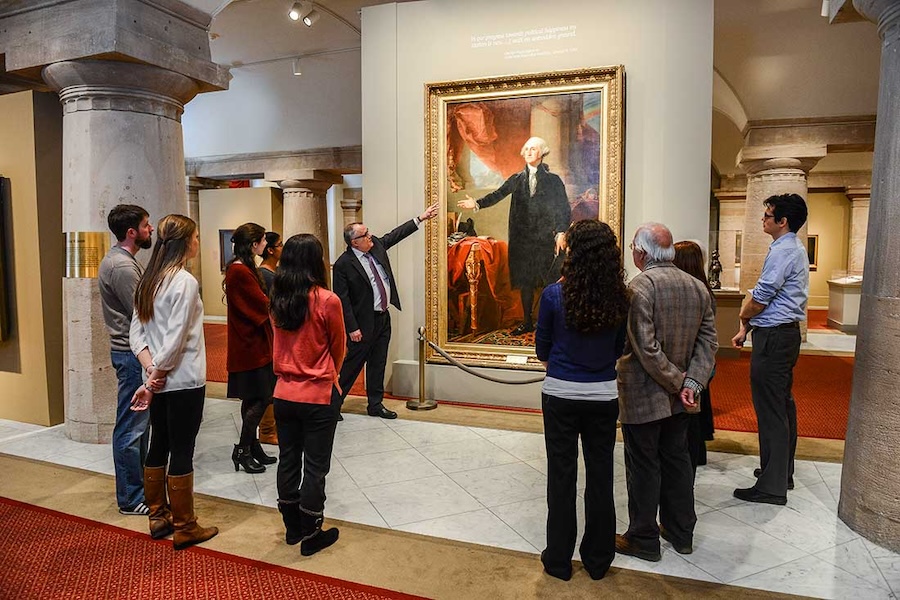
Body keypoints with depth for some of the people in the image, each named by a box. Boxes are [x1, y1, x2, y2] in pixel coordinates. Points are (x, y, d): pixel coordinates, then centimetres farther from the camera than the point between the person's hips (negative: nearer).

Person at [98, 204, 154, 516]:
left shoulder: (120, 259, 13)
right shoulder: (122, 266, -19)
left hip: (133, 351, 11)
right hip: (133, 353, -11)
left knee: (138, 423, 19)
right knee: (131, 427, -1)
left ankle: (139, 483, 32)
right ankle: (130, 498, 10)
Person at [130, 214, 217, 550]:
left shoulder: (149, 279, 8)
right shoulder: (185, 282, -16)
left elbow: (136, 332, 7)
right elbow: (176, 339, -21)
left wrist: (150, 368, -2)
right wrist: (156, 373, -10)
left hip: (159, 380, 8)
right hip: (183, 381, -8)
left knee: (158, 446, 17)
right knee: (182, 452, 2)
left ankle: (159, 517, 31)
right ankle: (184, 528, 14)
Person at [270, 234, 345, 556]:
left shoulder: (277, 300, -2)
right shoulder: (327, 300, -16)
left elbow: (281, 343, 10)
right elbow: (338, 348, -2)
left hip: (284, 394, 6)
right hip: (318, 397, -5)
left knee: (288, 461, 17)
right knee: (315, 467, 7)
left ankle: (293, 528, 32)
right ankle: (311, 535, 20)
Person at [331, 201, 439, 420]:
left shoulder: (376, 245, 2)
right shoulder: (343, 264, -18)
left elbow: (395, 234, 16)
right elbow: (342, 300, -17)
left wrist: (421, 218, 15)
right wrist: (352, 328, -18)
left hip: (383, 318, 7)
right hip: (364, 322, -7)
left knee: (378, 364, 15)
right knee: (352, 365, 2)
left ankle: (375, 405, 27)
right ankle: (333, 404, 17)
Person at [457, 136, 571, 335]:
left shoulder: (553, 180, 4)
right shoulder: (517, 179, 12)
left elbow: (564, 209, 0)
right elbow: (498, 194, 1)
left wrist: (561, 233, -10)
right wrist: (477, 203, -14)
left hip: (546, 238, -3)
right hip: (522, 238, 3)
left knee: (549, 281, -5)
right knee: (524, 281, 9)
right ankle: (527, 322, 19)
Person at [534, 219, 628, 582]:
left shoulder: (554, 294, -13)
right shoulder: (619, 298, -6)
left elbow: (542, 347, 0)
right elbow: (619, 348, 7)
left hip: (561, 394, -2)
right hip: (604, 396, 2)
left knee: (562, 477, 10)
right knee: (600, 476, 14)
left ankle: (559, 559, 23)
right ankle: (598, 559, 29)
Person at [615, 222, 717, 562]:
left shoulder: (639, 287, -20)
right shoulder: (697, 287, 2)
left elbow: (647, 349, -24)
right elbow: (708, 341, 0)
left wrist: (677, 381, -12)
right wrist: (691, 383, -8)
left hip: (642, 396, -7)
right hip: (678, 397, 7)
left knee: (643, 468, 7)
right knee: (676, 460, 20)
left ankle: (643, 539, 22)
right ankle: (680, 533, 34)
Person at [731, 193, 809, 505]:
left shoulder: (783, 251, -17)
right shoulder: (796, 250, 16)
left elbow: (760, 298, -19)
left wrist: (744, 316, 2)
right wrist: (747, 328, 12)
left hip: (773, 338, -11)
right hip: (786, 333, 11)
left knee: (770, 410, -6)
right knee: (783, 405, 18)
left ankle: (772, 486, 1)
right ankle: (782, 471, 30)